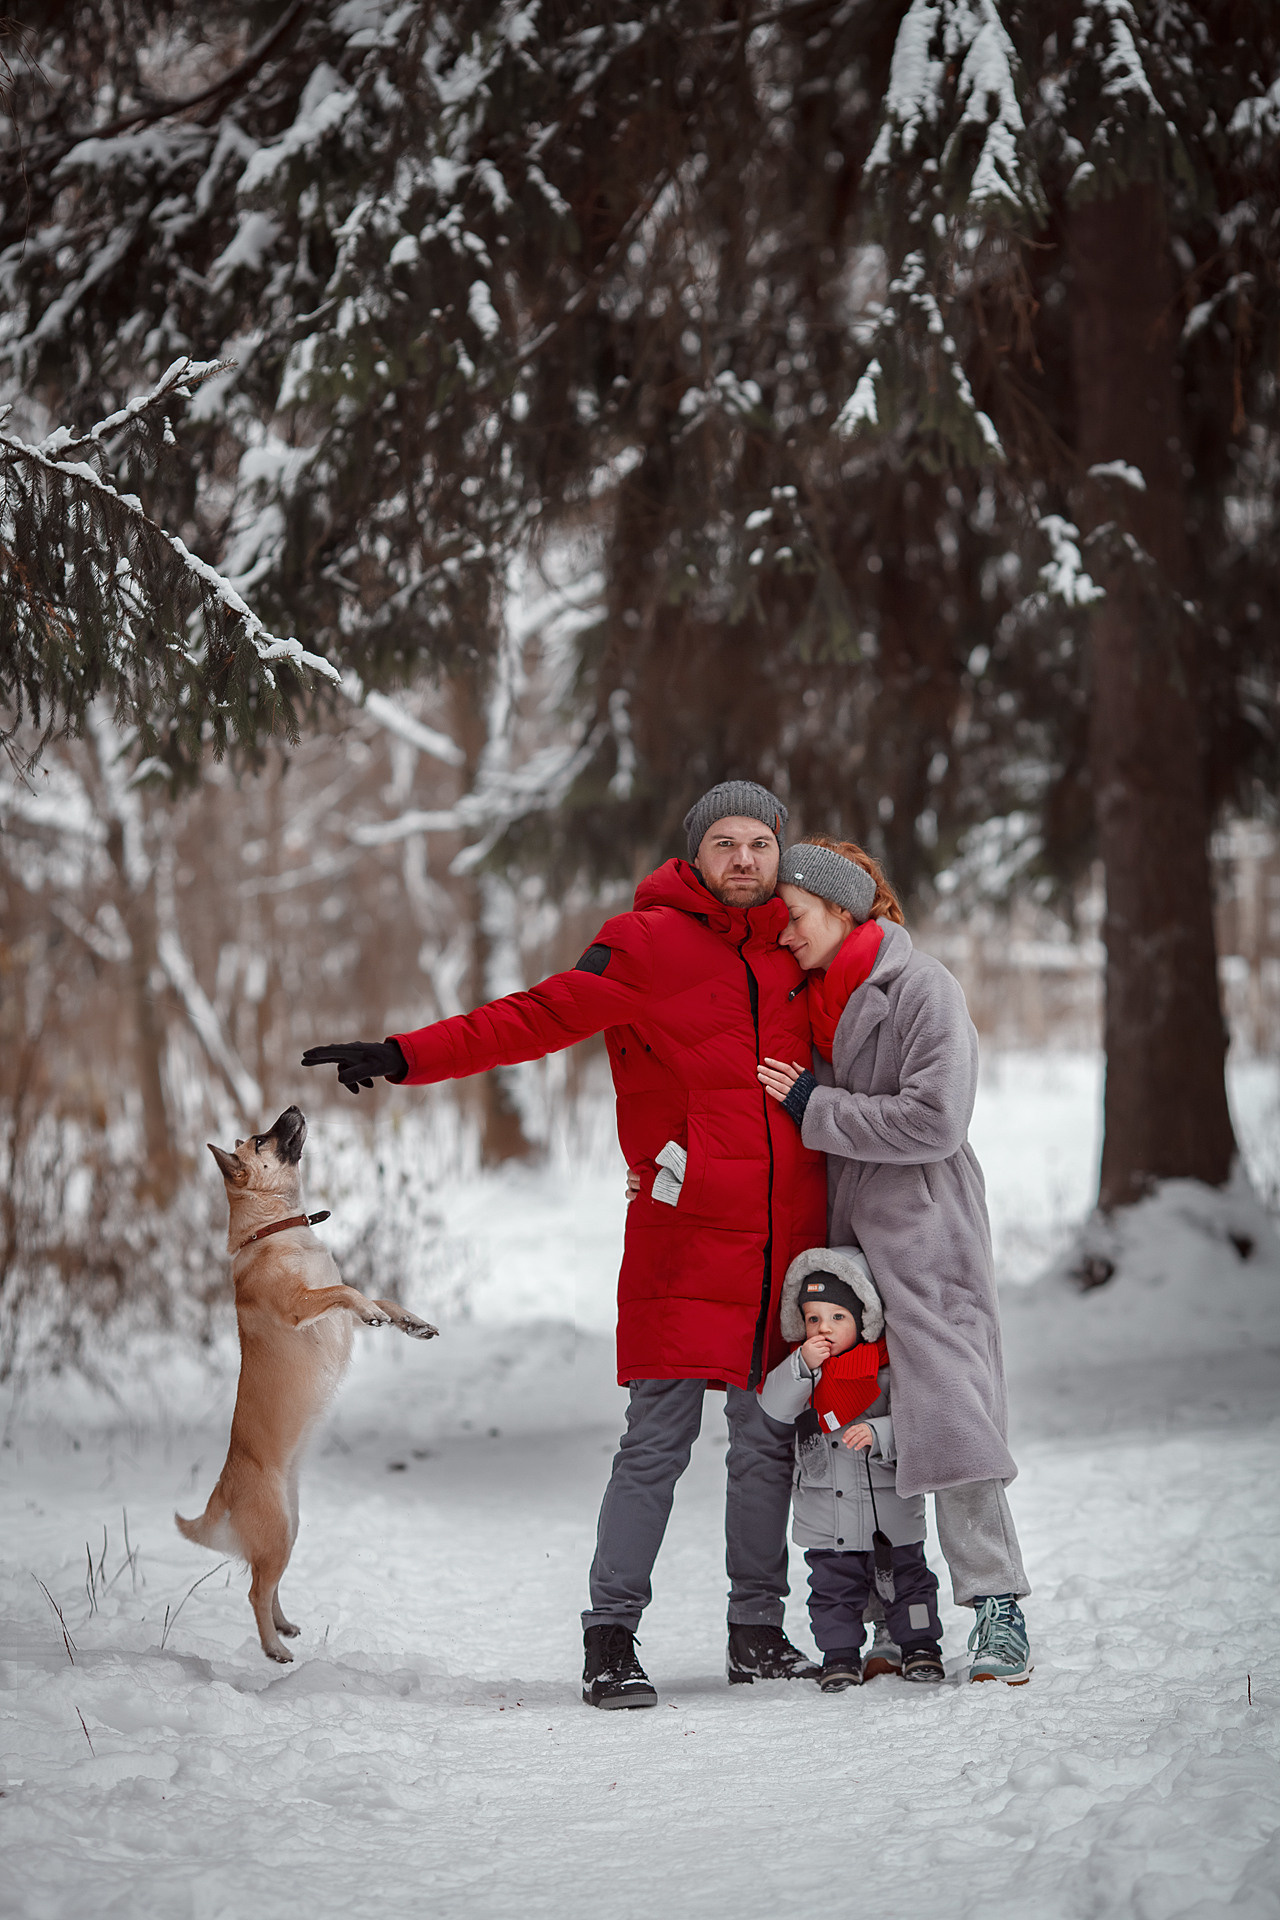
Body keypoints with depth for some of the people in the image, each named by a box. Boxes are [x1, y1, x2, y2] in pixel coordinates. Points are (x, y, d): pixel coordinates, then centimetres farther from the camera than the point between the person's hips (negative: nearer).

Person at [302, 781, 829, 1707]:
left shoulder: (797, 950, 13)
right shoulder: (647, 944, -2)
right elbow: (539, 1017, -9)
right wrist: (405, 1057, -16)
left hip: (787, 1236, 5)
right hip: (685, 1231, -5)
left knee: (768, 1439, 9)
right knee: (658, 1440, -7)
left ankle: (759, 1632, 19)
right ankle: (612, 1639, -2)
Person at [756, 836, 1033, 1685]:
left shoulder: (922, 987, -8)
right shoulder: (819, 997, 15)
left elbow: (934, 1122, -17)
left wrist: (814, 1106, -11)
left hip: (923, 1236, -7)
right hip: (844, 1236, 7)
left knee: (945, 1405, -14)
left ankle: (999, 1608, -12)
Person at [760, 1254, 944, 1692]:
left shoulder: (888, 1365, -10)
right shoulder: (799, 1365, 0)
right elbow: (775, 1405, -14)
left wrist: (878, 1435, -30)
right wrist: (802, 1367, -27)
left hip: (891, 1503, -2)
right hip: (827, 1508, 2)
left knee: (907, 1572, 9)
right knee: (834, 1581, 6)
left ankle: (920, 1643, 22)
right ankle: (840, 1653, 17)